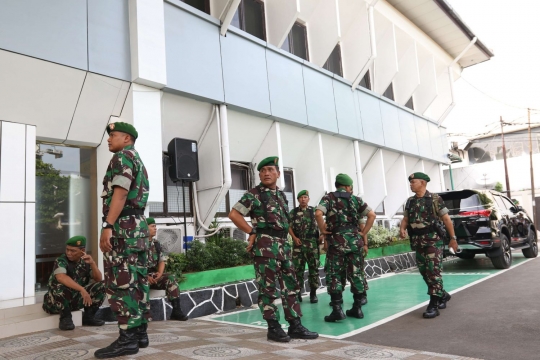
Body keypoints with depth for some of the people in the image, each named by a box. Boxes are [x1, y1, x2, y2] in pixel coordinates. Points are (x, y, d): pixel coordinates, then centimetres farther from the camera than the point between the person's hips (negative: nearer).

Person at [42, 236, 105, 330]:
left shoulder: (85, 262, -2)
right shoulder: (61, 261, -17)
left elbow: (99, 279, -7)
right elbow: (61, 277, -39)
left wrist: (92, 263, -23)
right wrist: (82, 289, -46)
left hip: (77, 299, 5)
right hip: (56, 302, -4)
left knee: (101, 286, -11)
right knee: (60, 286, -35)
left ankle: (88, 316, -1)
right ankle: (65, 317, -14)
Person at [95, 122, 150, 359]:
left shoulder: (123, 156, -5)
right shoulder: (138, 161, 25)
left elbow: (120, 193, -17)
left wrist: (107, 226, -23)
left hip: (123, 224, -10)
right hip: (138, 225, 10)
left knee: (120, 283, -8)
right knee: (136, 281, 9)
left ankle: (127, 338, -6)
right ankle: (139, 333, 14)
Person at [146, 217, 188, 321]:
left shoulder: (156, 243, 12)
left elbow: (162, 260, 10)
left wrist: (160, 273, -10)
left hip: (153, 275, 5)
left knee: (171, 278, -18)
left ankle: (176, 310, -18)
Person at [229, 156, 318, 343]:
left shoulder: (281, 195, 16)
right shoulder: (254, 194, -5)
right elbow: (233, 214, -10)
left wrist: (283, 241, 14)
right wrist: (253, 232, -9)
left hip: (283, 245, 8)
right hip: (265, 245, -7)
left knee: (290, 285, 9)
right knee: (268, 287, -1)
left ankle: (295, 326, 16)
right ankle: (274, 328, 9)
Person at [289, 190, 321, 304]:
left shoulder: (313, 211, 6)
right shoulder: (293, 212, 8)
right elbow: (289, 226, 5)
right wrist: (294, 238, -7)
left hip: (312, 243, 0)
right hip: (298, 243, 0)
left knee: (313, 267, 3)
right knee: (298, 268, 4)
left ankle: (313, 293, 13)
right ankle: (298, 292, 13)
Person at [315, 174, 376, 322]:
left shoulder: (328, 198, 2)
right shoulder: (356, 199, 11)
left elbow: (318, 214, -16)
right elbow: (372, 215, 5)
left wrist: (323, 230, -4)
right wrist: (363, 233, 9)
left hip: (337, 240, -3)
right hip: (354, 240, 3)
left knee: (334, 275, 2)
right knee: (356, 274, 11)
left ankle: (337, 309, -3)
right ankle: (357, 308, 16)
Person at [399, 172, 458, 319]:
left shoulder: (435, 199, -6)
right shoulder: (410, 201, 11)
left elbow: (446, 219, -4)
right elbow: (406, 218, 12)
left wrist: (453, 238, -6)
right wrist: (402, 229, -10)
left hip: (433, 240, -6)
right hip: (417, 242, 6)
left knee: (434, 272, -6)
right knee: (425, 273, 13)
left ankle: (433, 305, -1)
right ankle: (443, 295, 33)